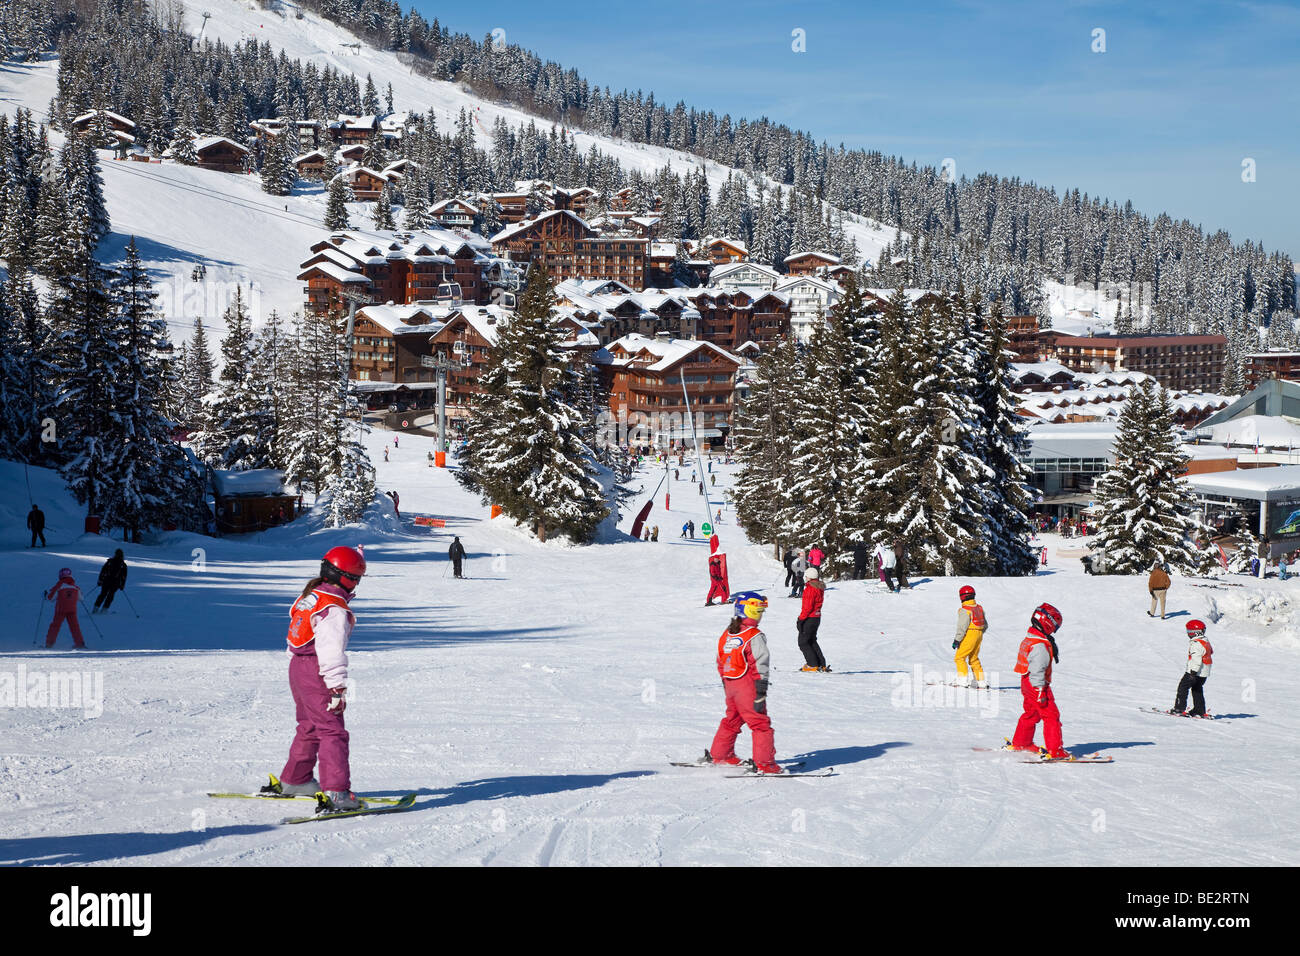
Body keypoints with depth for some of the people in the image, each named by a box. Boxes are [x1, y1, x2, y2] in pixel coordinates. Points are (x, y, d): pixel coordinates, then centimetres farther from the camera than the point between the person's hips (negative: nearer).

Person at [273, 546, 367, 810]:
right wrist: (338, 689, -28)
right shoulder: (335, 609, -20)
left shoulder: (311, 594, 8)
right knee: (333, 731, -13)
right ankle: (337, 792, -24)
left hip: (298, 667, 10)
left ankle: (294, 780, 38)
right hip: (316, 673, -10)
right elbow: (332, 651, -27)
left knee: (310, 726, 25)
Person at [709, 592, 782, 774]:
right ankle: (764, 763, -5)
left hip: (730, 684, 7)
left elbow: (721, 663, 15)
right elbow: (759, 666, -18)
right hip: (747, 686, -7)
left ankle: (719, 755, 32)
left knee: (732, 719, 23)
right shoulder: (755, 637, -15)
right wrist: (761, 694, -17)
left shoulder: (726, 634, 8)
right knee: (760, 724, -1)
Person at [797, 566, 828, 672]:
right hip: (817, 618, 9)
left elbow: (808, 607, -22)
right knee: (812, 641, 19)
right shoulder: (820, 587, 10)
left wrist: (801, 619, -17)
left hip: (809, 618, -9)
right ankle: (822, 664, 17)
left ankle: (813, 665, -3)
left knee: (803, 642, 1)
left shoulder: (810, 588, -19)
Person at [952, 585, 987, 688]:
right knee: (974, 659, 18)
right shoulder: (979, 608, 10)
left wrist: (957, 640, -15)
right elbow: (985, 625, 15)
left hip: (969, 636, -8)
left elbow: (962, 627, -18)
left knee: (959, 657, -1)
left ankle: (963, 680, -10)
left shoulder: (965, 610, -15)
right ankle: (981, 681, 17)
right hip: (979, 635, 8)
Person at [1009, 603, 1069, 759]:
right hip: (1037, 685, -10)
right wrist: (1040, 692, -21)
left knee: (1031, 714, 24)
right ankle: (1055, 751, -10)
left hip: (1026, 683, 10)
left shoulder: (1029, 639, 9)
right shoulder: (1040, 645, -22)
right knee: (1051, 716, -7)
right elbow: (1037, 670, -24)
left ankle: (1019, 743, 35)